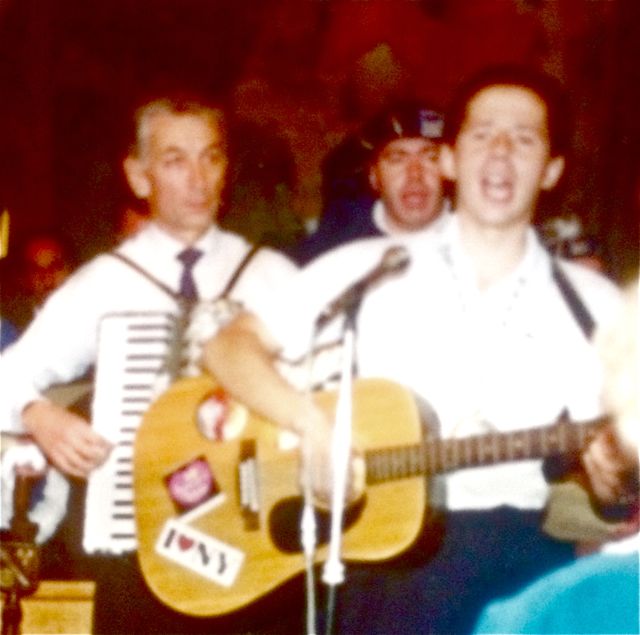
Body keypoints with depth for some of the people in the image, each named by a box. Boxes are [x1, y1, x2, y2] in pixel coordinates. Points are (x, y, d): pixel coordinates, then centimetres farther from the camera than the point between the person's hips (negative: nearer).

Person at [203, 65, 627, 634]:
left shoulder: (593, 304, 11)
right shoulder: (369, 271, 6)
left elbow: (618, 461, 14)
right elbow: (229, 346, 2)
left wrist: (614, 476, -9)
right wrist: (313, 426, -14)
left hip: (520, 543, 2)